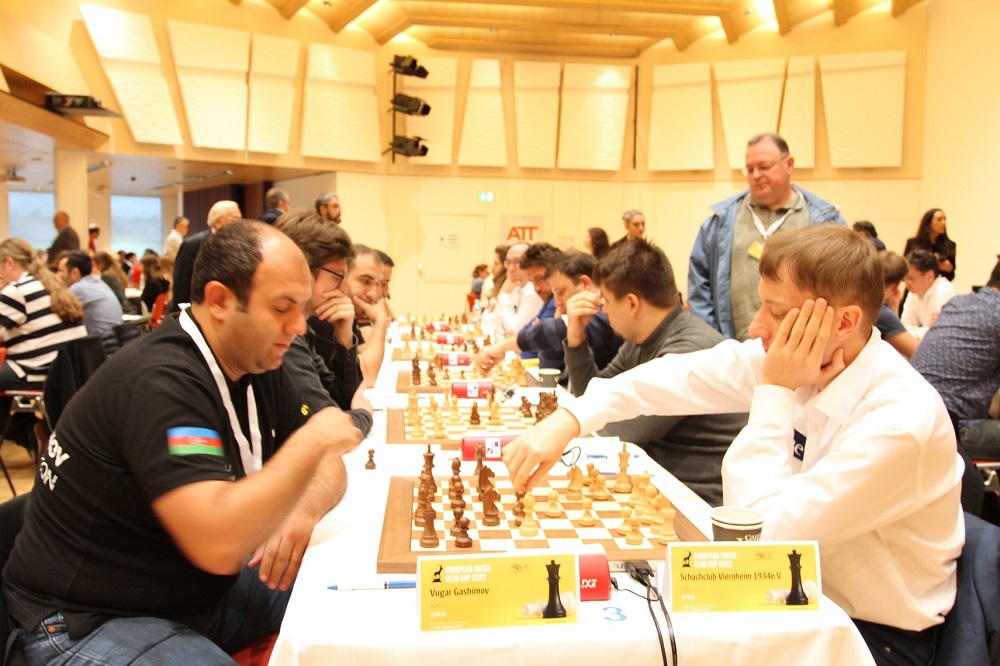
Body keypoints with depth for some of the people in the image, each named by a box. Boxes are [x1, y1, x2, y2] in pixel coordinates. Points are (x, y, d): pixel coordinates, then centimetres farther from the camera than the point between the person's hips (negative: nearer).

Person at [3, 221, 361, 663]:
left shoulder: (258, 364, -1)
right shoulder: (159, 381, -28)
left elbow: (324, 468, 7)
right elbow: (217, 543, -39)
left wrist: (303, 511, -17)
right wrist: (313, 440, -27)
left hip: (202, 589, 9)